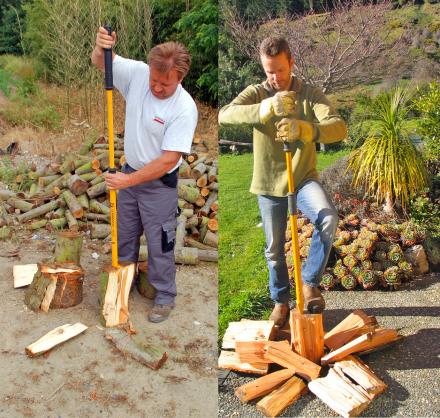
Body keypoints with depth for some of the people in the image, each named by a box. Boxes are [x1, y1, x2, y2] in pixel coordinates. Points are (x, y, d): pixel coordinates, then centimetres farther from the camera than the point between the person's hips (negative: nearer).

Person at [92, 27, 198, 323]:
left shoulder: (185, 108, -27)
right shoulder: (137, 73, -13)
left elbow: (168, 159, -28)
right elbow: (100, 62, -4)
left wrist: (128, 180, -28)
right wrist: (101, 47, -29)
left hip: (160, 184, -5)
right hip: (130, 174, 6)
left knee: (159, 244, 7)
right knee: (124, 235, 22)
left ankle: (165, 297, 29)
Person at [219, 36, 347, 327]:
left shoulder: (311, 94, -5)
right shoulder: (256, 93, -4)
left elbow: (339, 128, -22)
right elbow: (225, 115, -24)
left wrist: (303, 128, -42)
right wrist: (265, 108, -41)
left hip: (303, 178, -1)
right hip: (268, 183, 1)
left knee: (329, 217, -28)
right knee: (274, 248, 10)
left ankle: (309, 282, -7)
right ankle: (281, 300, 34)